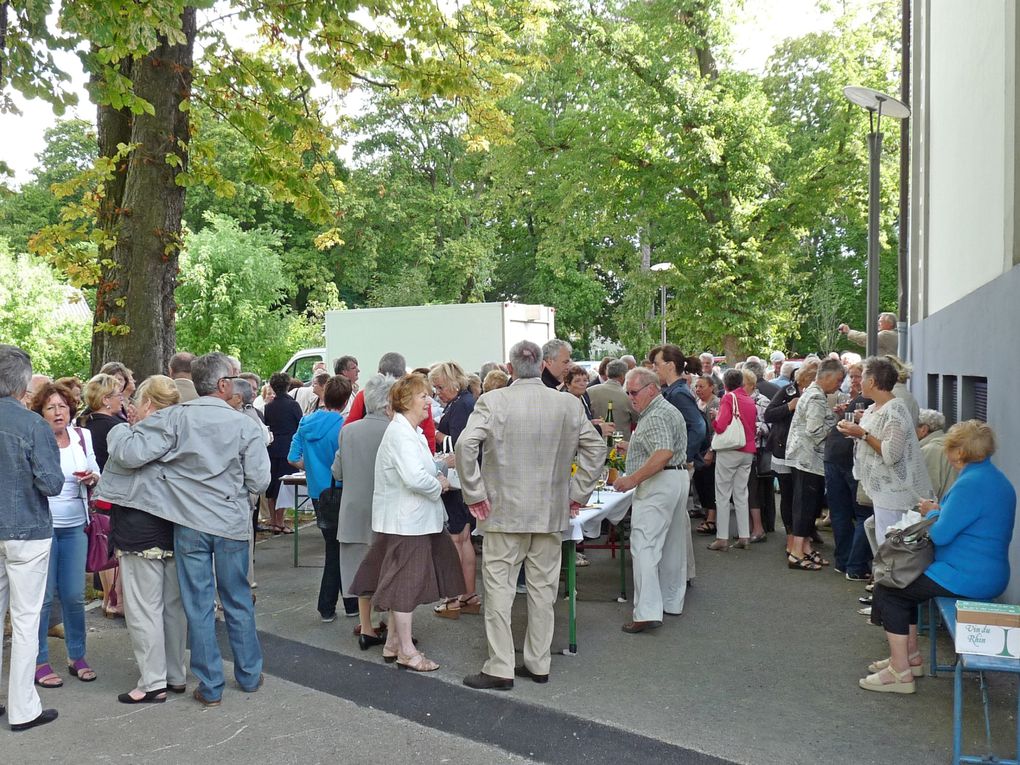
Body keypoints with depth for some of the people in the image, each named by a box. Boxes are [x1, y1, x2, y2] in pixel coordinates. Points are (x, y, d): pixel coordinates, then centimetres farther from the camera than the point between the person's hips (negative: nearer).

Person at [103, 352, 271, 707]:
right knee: (238, 602, 16)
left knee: (199, 606, 9)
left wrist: (119, 429, 5)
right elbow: (259, 481, -7)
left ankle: (210, 686, 17)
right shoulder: (245, 426, -9)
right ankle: (249, 675, 28)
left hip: (190, 526, -1)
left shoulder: (173, 419, -11)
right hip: (232, 526, 1)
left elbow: (128, 453, -16)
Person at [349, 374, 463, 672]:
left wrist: (437, 471, 4)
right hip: (406, 521, -10)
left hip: (412, 519, 10)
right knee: (405, 583, -1)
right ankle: (406, 652, 10)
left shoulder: (411, 431, 14)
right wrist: (439, 485, -13)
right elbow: (414, 478, -30)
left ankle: (393, 642, 29)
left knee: (402, 582, 17)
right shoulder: (401, 432, -20)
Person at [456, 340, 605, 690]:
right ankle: (538, 664, 22)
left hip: (504, 511, -3)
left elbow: (465, 445, -17)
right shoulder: (569, 404, 1)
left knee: (499, 588, 5)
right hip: (551, 512, 3)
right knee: (543, 588, 13)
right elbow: (596, 447, 5)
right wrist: (577, 493, 11)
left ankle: (500, 668, 7)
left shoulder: (492, 401, -9)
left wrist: (474, 494, -9)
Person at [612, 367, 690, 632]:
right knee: (672, 545, 16)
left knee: (644, 546, -12)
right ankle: (672, 602, 25)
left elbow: (664, 453, -27)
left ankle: (647, 613, -16)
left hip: (659, 484, -11)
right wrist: (632, 446, 21)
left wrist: (633, 479, -25)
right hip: (679, 478, 11)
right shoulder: (669, 410, 19)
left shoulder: (656, 416, -15)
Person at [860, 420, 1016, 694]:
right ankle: (910, 656, 28)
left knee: (888, 590, -2)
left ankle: (900, 672, 2)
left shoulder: (971, 484, -24)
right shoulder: (995, 478, 10)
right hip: (986, 572, 11)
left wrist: (932, 513, -3)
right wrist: (940, 511, 5)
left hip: (969, 578, -11)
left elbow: (940, 535, -23)